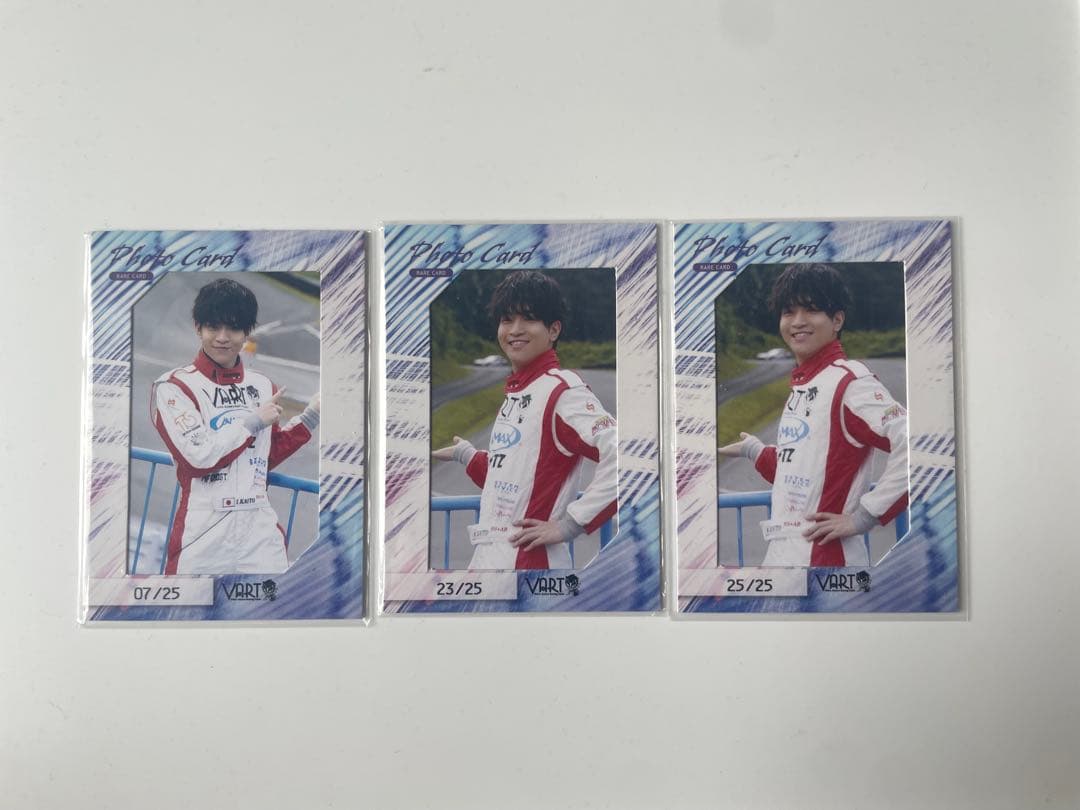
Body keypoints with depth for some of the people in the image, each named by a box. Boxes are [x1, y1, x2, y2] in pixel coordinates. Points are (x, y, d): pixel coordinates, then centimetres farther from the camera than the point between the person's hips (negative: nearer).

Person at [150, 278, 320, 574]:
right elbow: (199, 458, -15)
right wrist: (254, 421, -7)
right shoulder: (174, 386, -5)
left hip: (262, 534, 4)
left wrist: (310, 416, 10)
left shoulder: (263, 386, 11)